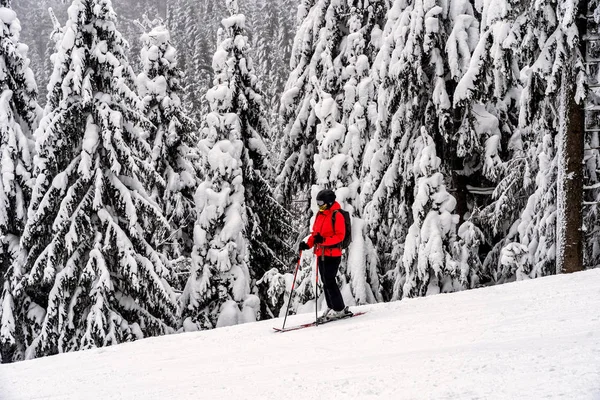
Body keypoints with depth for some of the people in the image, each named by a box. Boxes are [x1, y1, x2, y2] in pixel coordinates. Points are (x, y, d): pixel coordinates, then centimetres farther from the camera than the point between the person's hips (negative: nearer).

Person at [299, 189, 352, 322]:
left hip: (333, 254, -8)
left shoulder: (337, 216, -11)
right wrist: (308, 244, 1)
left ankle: (340, 309, -1)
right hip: (321, 254, 8)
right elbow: (315, 233, 18)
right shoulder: (320, 214, 13)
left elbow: (340, 236, -16)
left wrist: (323, 240, -28)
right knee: (325, 282, 10)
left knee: (329, 281, -10)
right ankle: (332, 308, 17)